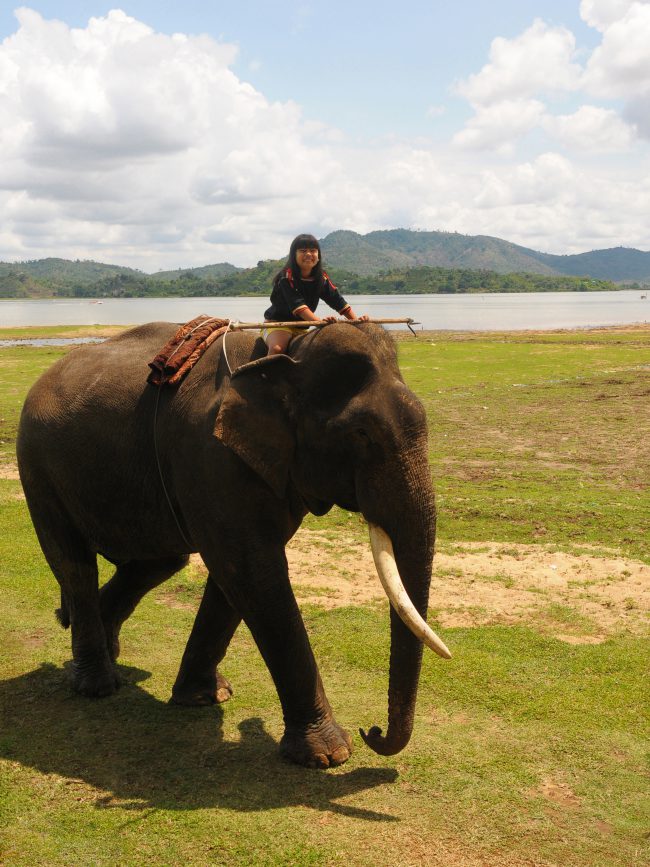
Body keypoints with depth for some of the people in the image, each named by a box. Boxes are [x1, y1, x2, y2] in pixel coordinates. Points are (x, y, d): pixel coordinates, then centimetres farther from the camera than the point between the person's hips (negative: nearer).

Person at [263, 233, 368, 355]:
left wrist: (356, 319, -19)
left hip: (301, 327, 7)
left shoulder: (321, 278, 2)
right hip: (277, 324, -7)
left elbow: (337, 300, -2)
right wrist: (319, 321, -46)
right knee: (277, 348, -35)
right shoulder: (287, 277, -18)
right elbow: (297, 304, -31)